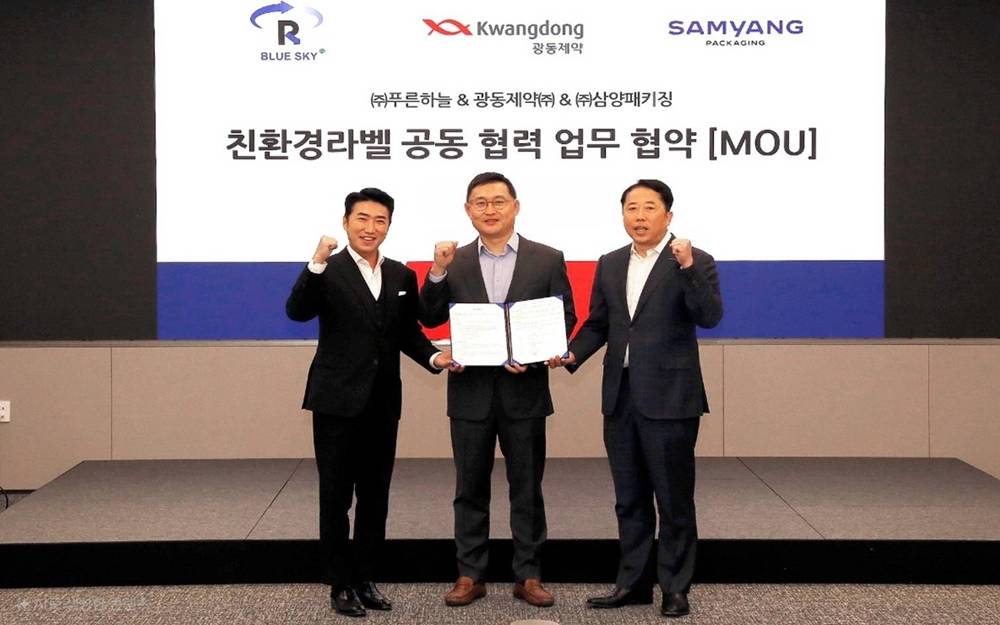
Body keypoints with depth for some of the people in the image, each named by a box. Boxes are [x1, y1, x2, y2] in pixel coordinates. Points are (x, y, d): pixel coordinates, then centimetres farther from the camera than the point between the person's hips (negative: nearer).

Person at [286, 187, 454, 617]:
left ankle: (365, 580, 23)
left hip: (382, 402, 4)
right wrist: (318, 262, -34)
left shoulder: (402, 276, 8)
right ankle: (340, 585, 13)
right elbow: (297, 312, -22)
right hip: (337, 401, -4)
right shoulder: (326, 271, -6)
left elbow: (408, 332, 14)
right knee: (336, 498, 4)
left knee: (375, 498, 11)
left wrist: (433, 357, -5)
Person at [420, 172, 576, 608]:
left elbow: (565, 319, 2)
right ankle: (470, 575, 18)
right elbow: (430, 319, 2)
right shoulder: (454, 262, 4)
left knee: (527, 489, 7)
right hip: (471, 392, 1)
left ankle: (528, 576, 16)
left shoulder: (547, 260, 0)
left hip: (524, 391, -1)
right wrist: (438, 273, -13)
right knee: (470, 489, 9)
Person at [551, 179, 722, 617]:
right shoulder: (610, 265, 11)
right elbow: (597, 323, 15)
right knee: (629, 499, 13)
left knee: (674, 500, 3)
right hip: (620, 396, 6)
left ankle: (675, 588, 13)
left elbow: (710, 317, -19)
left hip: (669, 398, -6)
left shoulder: (694, 262, -6)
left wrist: (687, 267, -30)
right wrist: (572, 353, -2)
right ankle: (634, 582, 23)